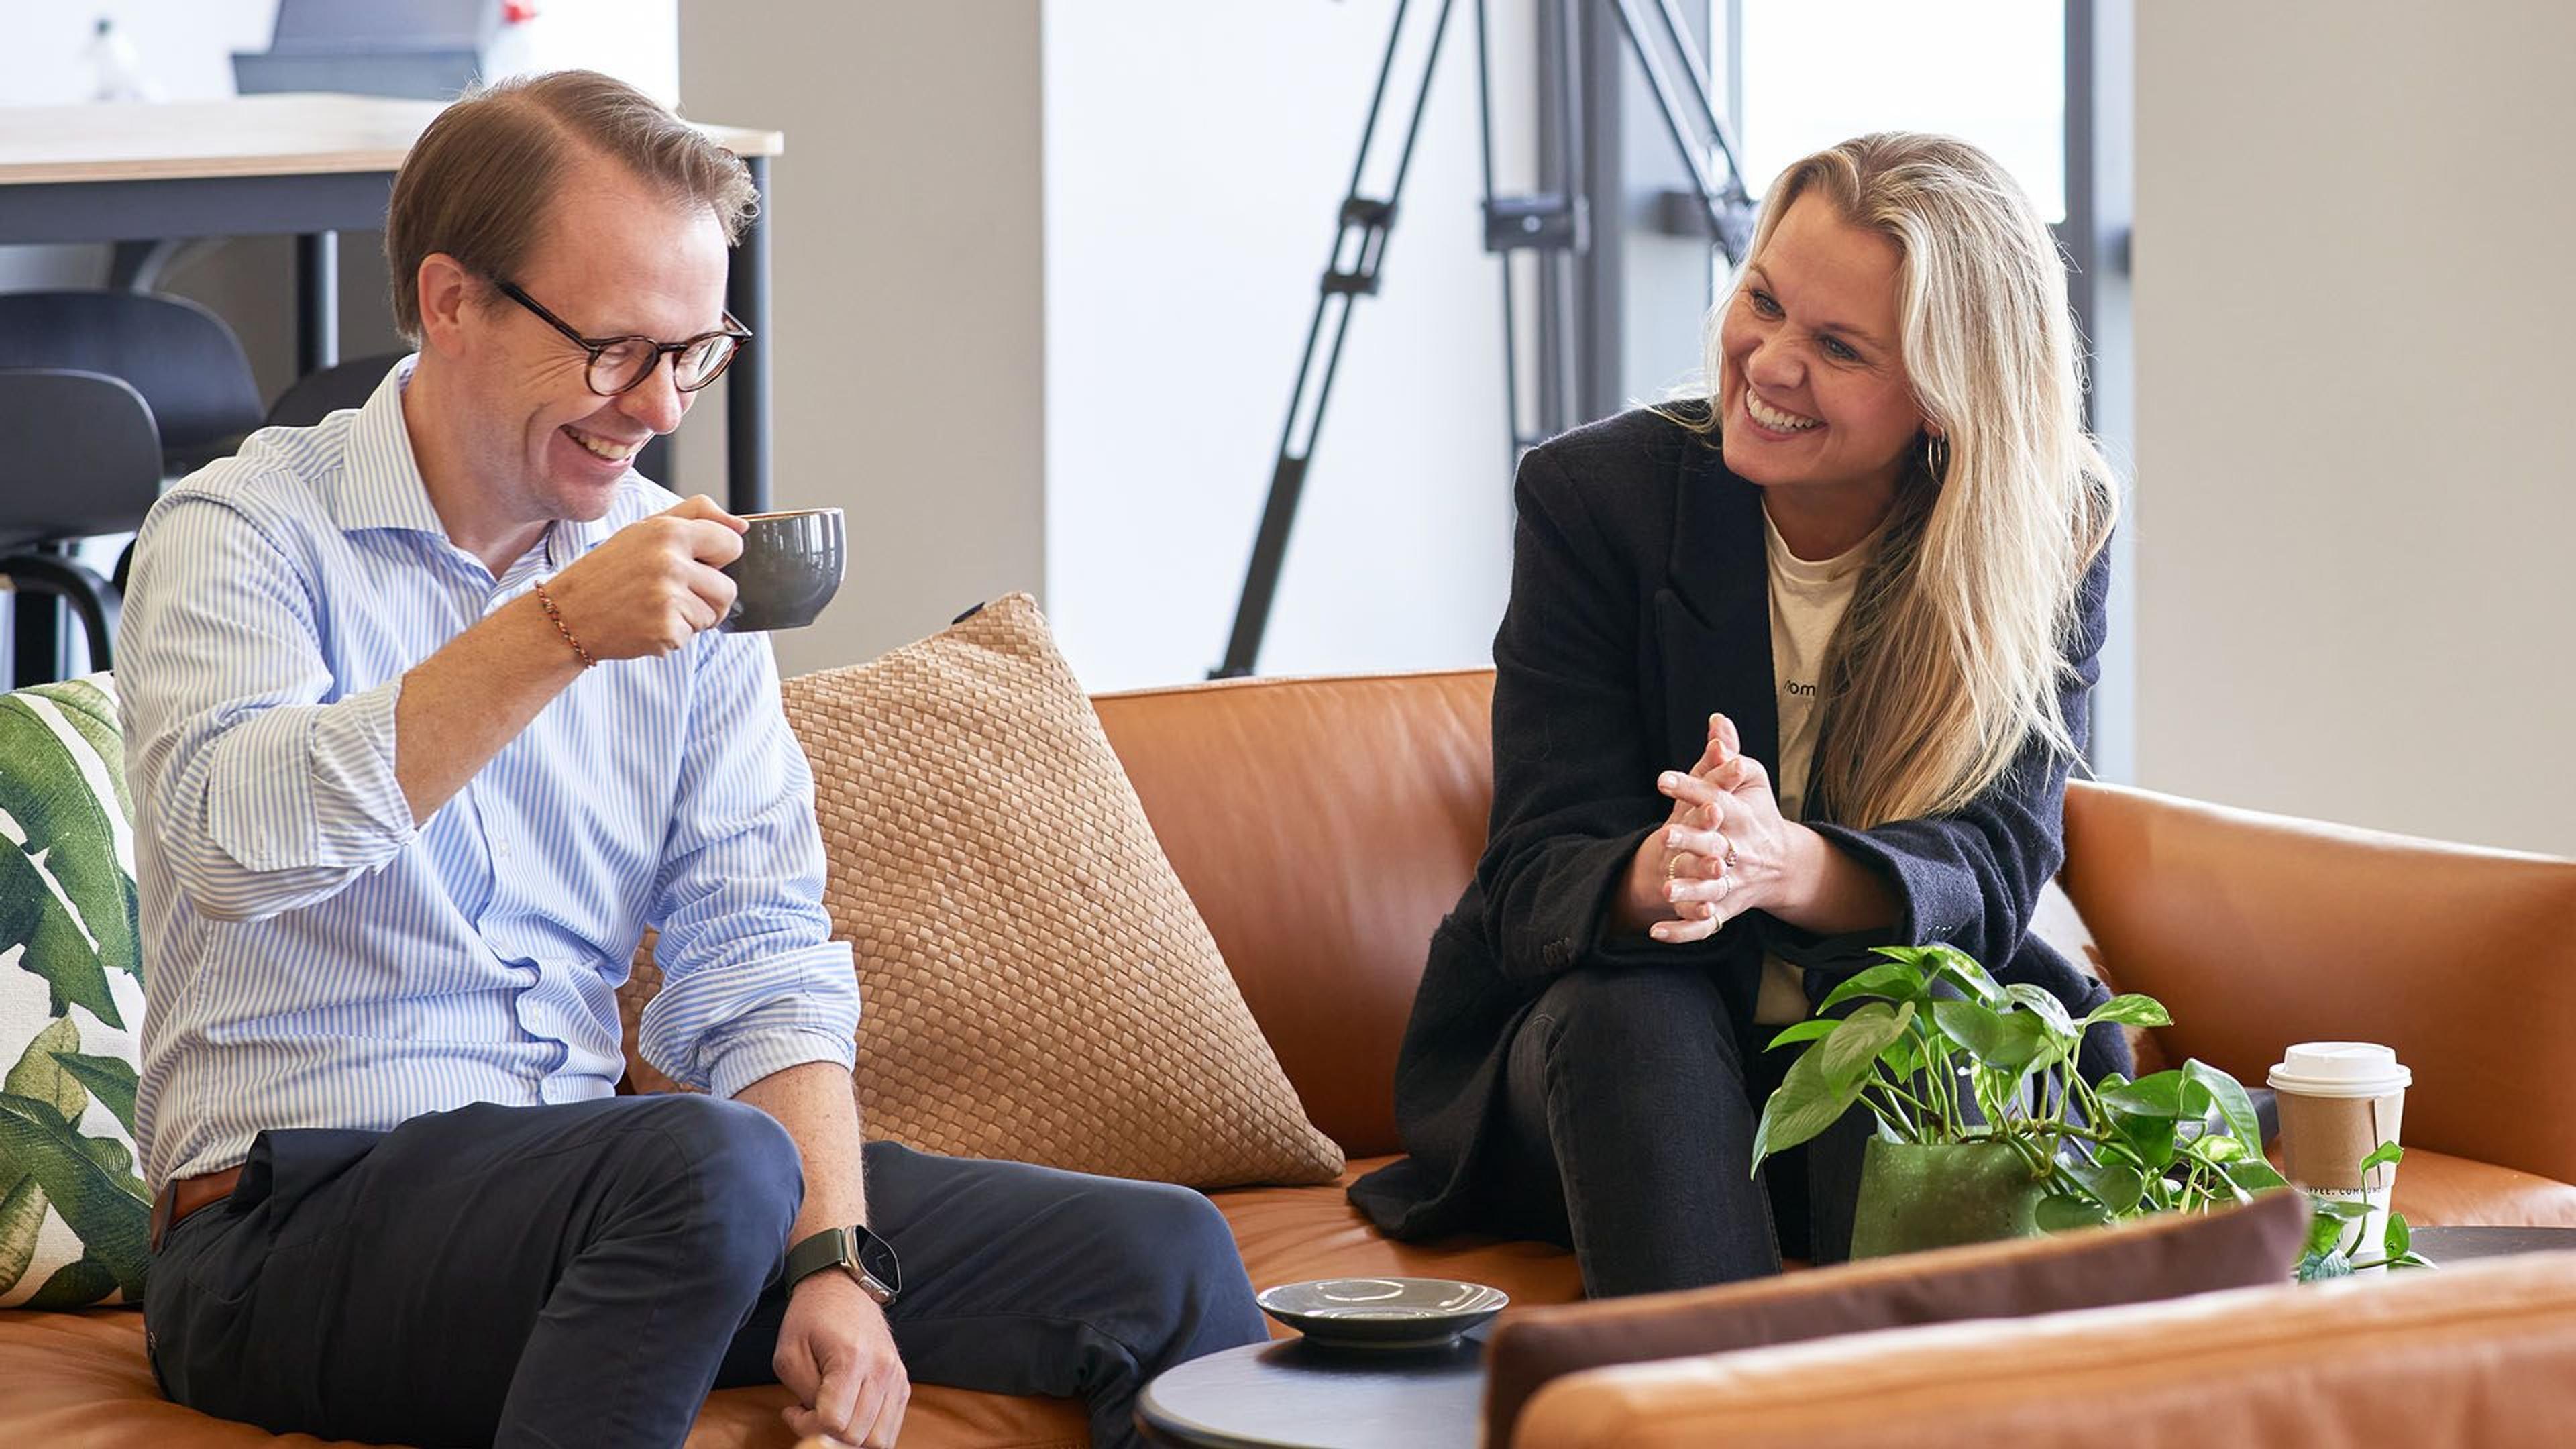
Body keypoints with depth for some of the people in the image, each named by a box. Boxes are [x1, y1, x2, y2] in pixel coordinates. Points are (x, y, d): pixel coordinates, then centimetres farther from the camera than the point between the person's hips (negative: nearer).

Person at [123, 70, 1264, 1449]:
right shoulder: (245, 534, -5)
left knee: (1163, 1255, -11)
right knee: (712, 1163, -37)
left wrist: (835, 1257, -8)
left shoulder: (682, 569, 12)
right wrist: (558, 632, -31)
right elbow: (235, 843, -25)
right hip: (299, 1218, -5)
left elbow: (756, 950, 8)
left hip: (589, 1166, 6)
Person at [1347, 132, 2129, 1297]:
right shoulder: (1594, 496, -9)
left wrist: (1787, 867, -41)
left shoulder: (2051, 539, -7)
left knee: (2052, 1023, -31)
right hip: (1608, 1070, 0)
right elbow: (1537, 882, -14)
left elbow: (1995, 858, -17)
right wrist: (1655, 873, -41)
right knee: (1633, 1012, -34)